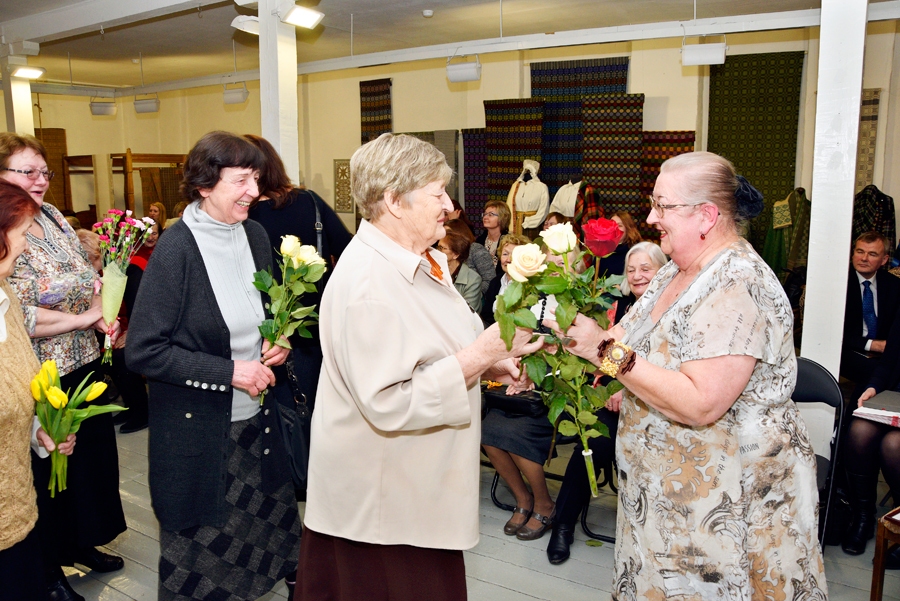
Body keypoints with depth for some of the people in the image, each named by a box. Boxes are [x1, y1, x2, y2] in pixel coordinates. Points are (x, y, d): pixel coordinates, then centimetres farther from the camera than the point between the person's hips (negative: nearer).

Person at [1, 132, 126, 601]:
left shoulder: (52, 216, 5)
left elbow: (86, 276, 16)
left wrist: (103, 315, -2)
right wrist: (84, 318, -16)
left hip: (84, 364, 7)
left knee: (91, 453, 20)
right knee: (47, 469, 10)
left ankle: (82, 544, 43)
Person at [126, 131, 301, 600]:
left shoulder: (255, 235, 1)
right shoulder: (176, 249, -18)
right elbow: (142, 351, -18)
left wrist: (277, 342, -2)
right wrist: (229, 372, -20)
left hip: (257, 419, 6)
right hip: (199, 430, -5)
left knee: (263, 531, 18)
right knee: (205, 548, 12)